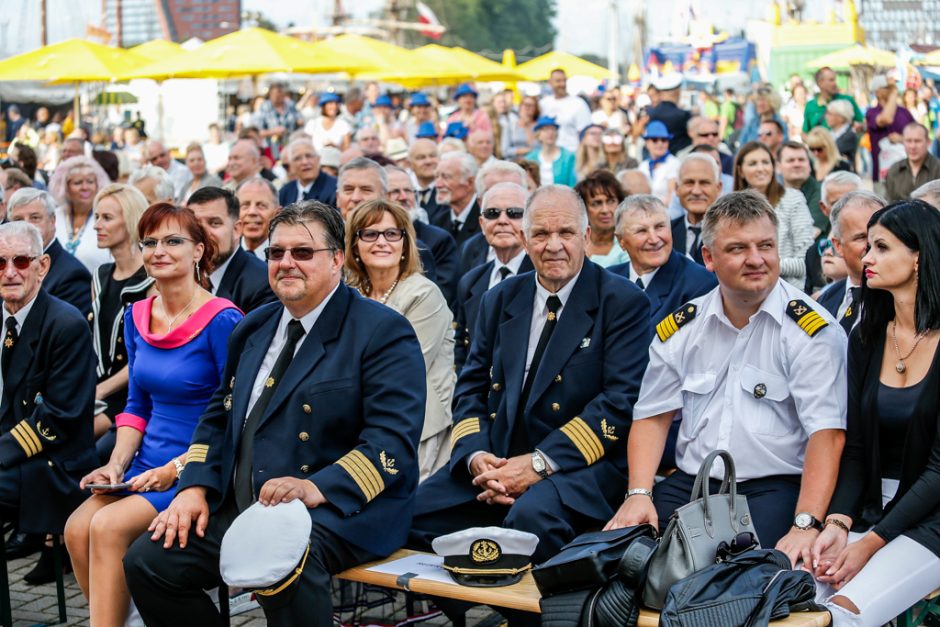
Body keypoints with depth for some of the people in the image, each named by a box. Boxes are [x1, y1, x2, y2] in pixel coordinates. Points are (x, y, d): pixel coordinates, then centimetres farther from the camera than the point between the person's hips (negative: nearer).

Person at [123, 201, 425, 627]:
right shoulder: (254, 328, 17)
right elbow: (219, 416, 22)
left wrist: (316, 489, -29)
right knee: (147, 561, -5)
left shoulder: (383, 332, -6)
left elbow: (392, 441, -16)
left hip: (339, 509, -7)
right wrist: (195, 487, 4)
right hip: (240, 507, 7)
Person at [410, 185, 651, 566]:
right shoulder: (500, 300, 16)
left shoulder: (623, 302, 0)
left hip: (581, 465, -4)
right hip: (495, 462, 5)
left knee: (531, 517, -36)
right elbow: (470, 389, 15)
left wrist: (540, 463, -17)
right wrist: (476, 456, -7)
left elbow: (622, 400, -9)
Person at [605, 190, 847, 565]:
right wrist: (639, 494, -4)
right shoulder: (679, 328, 9)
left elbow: (826, 433, -14)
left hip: (774, 487, -4)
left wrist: (806, 525, -26)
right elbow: (653, 417, 13)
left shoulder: (812, 329, -7)